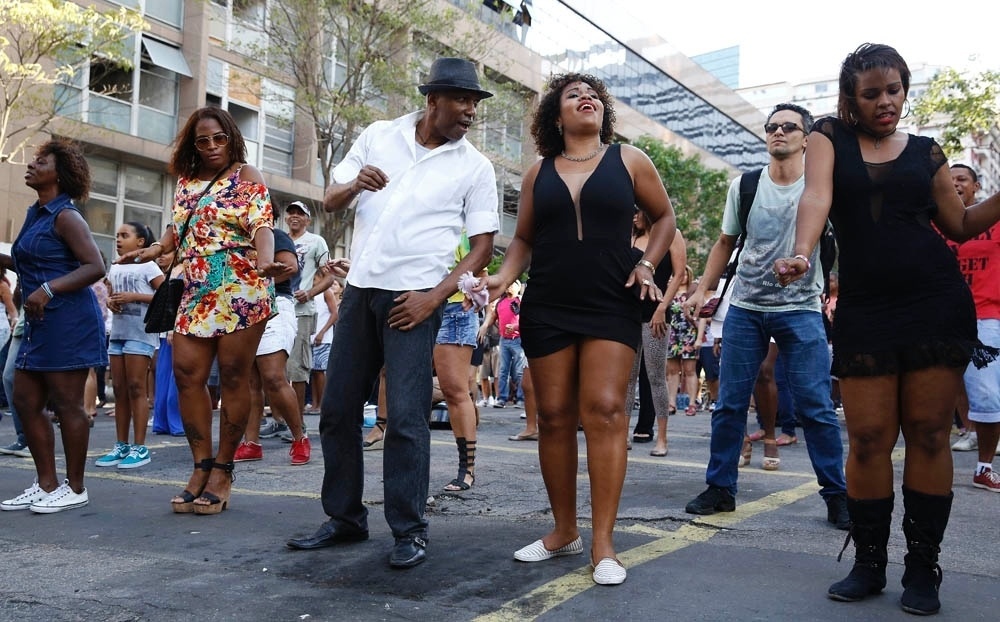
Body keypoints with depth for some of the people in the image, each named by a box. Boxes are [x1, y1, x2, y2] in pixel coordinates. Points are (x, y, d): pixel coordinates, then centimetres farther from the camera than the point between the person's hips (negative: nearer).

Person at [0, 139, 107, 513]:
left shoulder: (65, 216, -10)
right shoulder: (36, 214, 17)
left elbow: (95, 267, -19)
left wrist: (48, 290, -27)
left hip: (68, 320, -10)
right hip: (41, 322, 10)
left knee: (66, 404, -3)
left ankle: (75, 489, 7)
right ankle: (46, 485, 19)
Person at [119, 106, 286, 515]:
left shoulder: (246, 176, 0)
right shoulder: (185, 181, 17)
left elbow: (262, 224, -14)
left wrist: (265, 262, -32)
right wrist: (155, 251, 16)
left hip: (241, 291, -6)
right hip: (197, 293, 7)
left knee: (233, 377, -2)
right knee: (186, 374, 0)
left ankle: (222, 470, 7)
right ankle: (202, 466, 9)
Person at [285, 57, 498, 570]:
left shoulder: (475, 167, 0)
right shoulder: (378, 136, 8)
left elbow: (483, 245, -1)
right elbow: (330, 202, 10)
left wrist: (435, 296, -12)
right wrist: (355, 185, -14)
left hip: (413, 298, -4)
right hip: (359, 289, 4)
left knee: (405, 416, -9)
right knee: (338, 409, 8)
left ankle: (409, 531, 3)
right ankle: (345, 518, 21)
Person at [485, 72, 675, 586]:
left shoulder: (628, 161, 6)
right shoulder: (538, 174, 11)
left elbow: (663, 217, 15)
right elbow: (524, 239, 16)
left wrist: (646, 265, -1)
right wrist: (504, 277, -3)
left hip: (611, 308, -2)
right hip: (547, 310, 3)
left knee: (605, 412, -12)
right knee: (554, 417, 3)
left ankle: (603, 544, -7)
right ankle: (564, 531, 16)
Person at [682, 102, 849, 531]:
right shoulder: (744, 186, 7)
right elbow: (726, 243, 14)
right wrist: (702, 290, 8)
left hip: (800, 311, -2)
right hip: (745, 308, 3)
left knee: (817, 407, -3)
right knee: (729, 404, 4)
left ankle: (836, 495, 10)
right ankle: (720, 489, 16)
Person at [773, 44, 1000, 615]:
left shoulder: (925, 151, 12)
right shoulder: (830, 137, 8)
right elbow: (816, 196, -10)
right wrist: (803, 254, -29)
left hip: (937, 303, 1)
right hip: (864, 309, -1)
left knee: (928, 435, 2)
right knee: (868, 439, -1)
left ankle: (922, 569, 12)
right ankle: (869, 564, 13)